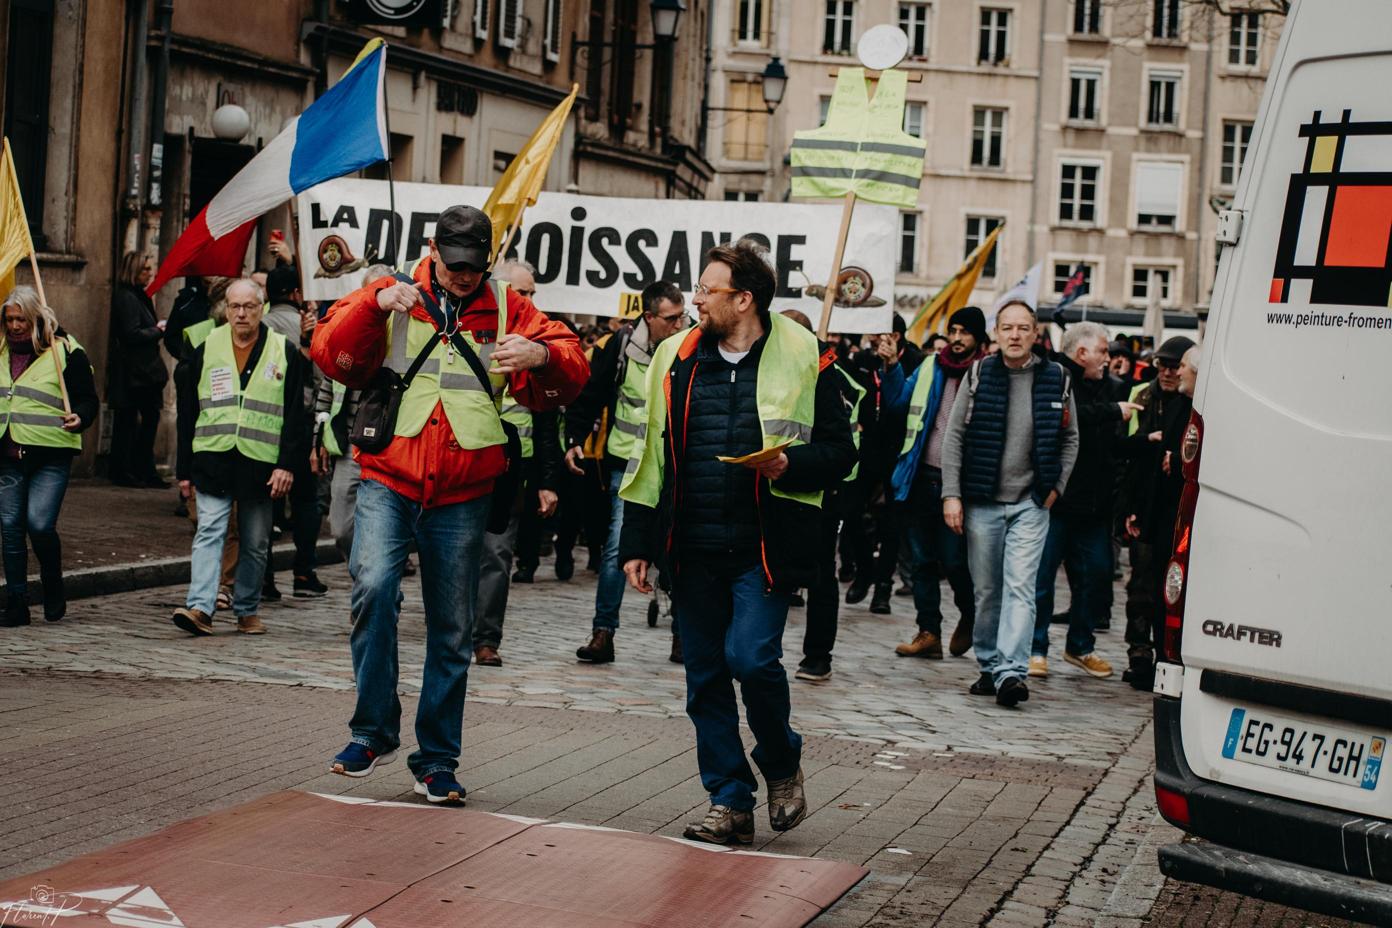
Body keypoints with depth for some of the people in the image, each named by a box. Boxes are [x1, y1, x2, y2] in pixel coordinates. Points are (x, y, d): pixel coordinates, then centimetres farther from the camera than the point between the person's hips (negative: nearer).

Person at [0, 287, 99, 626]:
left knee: (39, 524, -14)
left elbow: (88, 399, -2)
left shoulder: (66, 352, -3)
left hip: (50, 457, -5)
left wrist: (80, 419, -21)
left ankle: (53, 588, 11)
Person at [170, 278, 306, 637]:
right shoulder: (206, 350, 7)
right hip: (212, 459, 0)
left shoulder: (284, 352, 3)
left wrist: (287, 465, -8)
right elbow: (187, 414, 10)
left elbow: (295, 415, 2)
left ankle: (247, 610, 18)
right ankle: (200, 607, -18)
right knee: (209, 532, -11)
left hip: (261, 463, 0)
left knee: (256, 544, 7)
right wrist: (185, 469, 7)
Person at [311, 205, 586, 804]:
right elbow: (330, 354, -4)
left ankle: (436, 760, 19)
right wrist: (374, 305, -19)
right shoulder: (393, 297, 5)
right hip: (388, 482, -2)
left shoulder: (508, 313, 8)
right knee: (373, 587, -24)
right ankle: (374, 730, -9)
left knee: (452, 632, 7)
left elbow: (570, 376, 2)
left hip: (462, 496, 2)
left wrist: (542, 355, -21)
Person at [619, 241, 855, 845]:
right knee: (706, 678, 6)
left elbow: (840, 452, 2)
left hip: (763, 548, -4)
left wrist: (790, 463, -19)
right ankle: (730, 804, 16)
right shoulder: (677, 361, 9)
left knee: (751, 658, -16)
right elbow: (651, 457, 14)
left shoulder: (803, 361, -2)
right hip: (693, 550, 4)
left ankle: (782, 766, 13)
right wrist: (636, 544, 10)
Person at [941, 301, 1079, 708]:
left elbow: (1070, 438, 13)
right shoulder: (979, 374, 1)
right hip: (981, 502, 1)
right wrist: (951, 494, -4)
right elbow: (954, 436, 2)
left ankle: (1011, 671, -17)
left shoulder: (1055, 379, 3)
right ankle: (989, 665, 20)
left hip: (1031, 503, -1)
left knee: (1020, 587, -12)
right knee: (986, 590, 8)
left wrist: (1055, 487, 3)